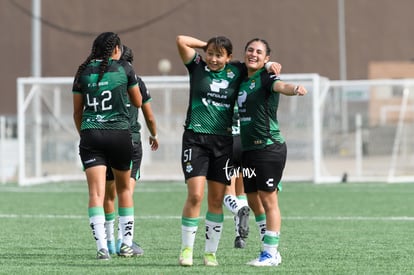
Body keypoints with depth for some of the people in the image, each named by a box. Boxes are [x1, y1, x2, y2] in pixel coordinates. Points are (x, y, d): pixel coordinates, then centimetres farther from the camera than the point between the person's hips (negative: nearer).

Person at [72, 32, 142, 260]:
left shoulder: (83, 72, 7)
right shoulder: (124, 68, 2)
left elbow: (77, 112, 12)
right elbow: (138, 102, 13)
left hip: (90, 135, 1)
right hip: (119, 135, -1)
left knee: (96, 193, -5)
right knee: (124, 188, 17)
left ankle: (102, 247, -16)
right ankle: (127, 243, 18)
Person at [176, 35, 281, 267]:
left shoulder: (237, 72, 7)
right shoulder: (197, 67, 2)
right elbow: (181, 40, -7)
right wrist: (206, 45, 3)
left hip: (223, 141, 3)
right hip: (195, 138, -3)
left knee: (216, 200, 5)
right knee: (195, 195, -13)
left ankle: (211, 252, 14)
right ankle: (186, 248, -1)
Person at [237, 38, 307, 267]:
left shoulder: (266, 78, -8)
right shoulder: (242, 80, 13)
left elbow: (281, 86, -31)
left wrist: (294, 89, -52)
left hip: (269, 147, -8)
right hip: (247, 149, 8)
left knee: (268, 200, -5)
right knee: (253, 201, 11)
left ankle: (270, 253, 1)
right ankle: (271, 251, 21)